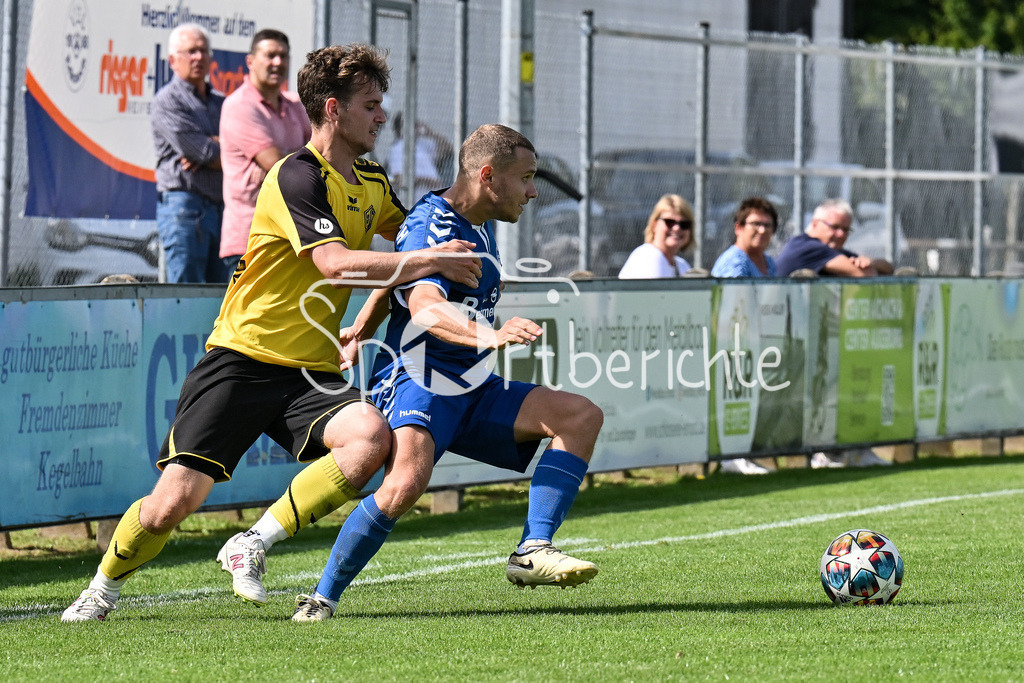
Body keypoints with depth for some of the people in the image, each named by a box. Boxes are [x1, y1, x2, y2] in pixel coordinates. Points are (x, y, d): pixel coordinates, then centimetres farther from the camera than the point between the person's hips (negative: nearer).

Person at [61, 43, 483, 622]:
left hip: (312, 372, 6)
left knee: (373, 437, -26)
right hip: (243, 358, -6)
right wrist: (426, 261, -25)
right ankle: (105, 586, 20)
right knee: (174, 502, -11)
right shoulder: (298, 177, -14)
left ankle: (253, 546, -14)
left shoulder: (372, 183, 12)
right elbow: (336, 263, -27)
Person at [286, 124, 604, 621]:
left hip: (470, 392, 9)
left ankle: (533, 550, -17)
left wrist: (359, 333, 31)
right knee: (407, 480, -35)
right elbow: (424, 307, -35)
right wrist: (486, 336, -52)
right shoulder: (429, 226, -15)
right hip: (418, 384, -9)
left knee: (581, 415, -5)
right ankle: (322, 598, -18)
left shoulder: (479, 225, 16)